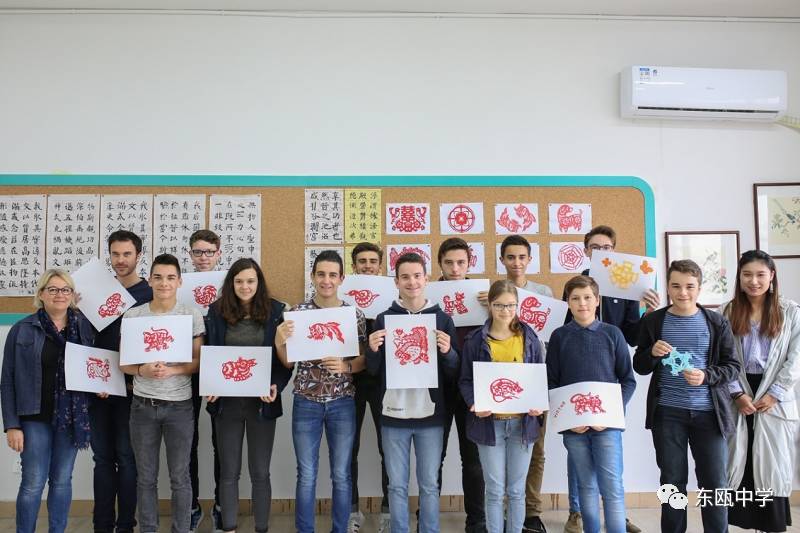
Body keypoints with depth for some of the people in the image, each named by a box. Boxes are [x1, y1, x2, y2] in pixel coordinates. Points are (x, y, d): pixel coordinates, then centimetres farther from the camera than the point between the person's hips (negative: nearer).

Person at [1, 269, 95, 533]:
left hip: (72, 416, 2)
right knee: (33, 483, 0)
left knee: (62, 480, 11)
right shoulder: (22, 330, -3)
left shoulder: (86, 327, 2)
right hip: (35, 417, -2)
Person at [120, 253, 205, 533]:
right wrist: (142, 370, -16)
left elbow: (199, 361, -1)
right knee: (146, 477, 12)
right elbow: (123, 363, 5)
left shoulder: (192, 315, -2)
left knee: (179, 477, 6)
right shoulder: (132, 315, 2)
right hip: (143, 405, 1)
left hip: (179, 405, -1)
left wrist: (173, 369, -18)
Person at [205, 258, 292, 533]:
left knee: (260, 473, 8)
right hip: (227, 400, 1)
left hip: (261, 401, -1)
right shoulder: (216, 311, 1)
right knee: (228, 472, 10)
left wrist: (276, 386, -15)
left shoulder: (275, 311, -2)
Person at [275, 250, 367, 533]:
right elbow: (287, 362, 1)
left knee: (341, 475, 10)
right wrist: (280, 342, -18)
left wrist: (345, 366, -16)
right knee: (306, 475, 8)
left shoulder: (355, 314, -1)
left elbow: (364, 360, 4)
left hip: (342, 403, 1)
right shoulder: (297, 312, -2)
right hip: (306, 403, 0)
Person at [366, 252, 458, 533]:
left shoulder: (442, 318, 3)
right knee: (397, 486, 9)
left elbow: (453, 372, 3)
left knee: (429, 485, 8)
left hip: (430, 415, 0)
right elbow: (373, 371, 5)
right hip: (393, 415, 0)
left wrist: (448, 352, -17)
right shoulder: (384, 319, 3)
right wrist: (373, 350, -15)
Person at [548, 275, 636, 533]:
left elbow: (628, 380, 3)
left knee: (612, 488, -3)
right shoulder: (559, 336, 3)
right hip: (573, 425, 1)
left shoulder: (612, 333, 2)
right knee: (586, 486, 10)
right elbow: (551, 383, 4)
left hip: (607, 423, -1)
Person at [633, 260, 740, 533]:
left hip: (708, 413, 0)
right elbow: (640, 367, 7)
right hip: (667, 414, 0)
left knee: (715, 483, 4)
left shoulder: (717, 322, 2)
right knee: (672, 482, 9)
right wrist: (652, 353, -15)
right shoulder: (653, 321, 3)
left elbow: (732, 366, 3)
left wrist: (706, 376, -16)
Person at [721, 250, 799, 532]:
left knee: (772, 464, 4)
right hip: (737, 397, 1)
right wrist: (737, 394, -10)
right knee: (739, 462, 1)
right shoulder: (728, 312, 4)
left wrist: (774, 394, -10)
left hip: (775, 399, 0)